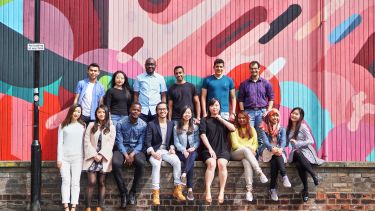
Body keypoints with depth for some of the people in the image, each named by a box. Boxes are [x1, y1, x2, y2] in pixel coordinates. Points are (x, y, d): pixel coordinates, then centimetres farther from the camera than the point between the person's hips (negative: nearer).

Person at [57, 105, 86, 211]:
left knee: (75, 182, -1)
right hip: (64, 157, 0)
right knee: (66, 181, -4)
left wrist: (84, 157, 1)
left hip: (77, 158, 0)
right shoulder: (63, 125, 6)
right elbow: (60, 143, 4)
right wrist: (59, 158, -2)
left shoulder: (82, 126, 8)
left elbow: (83, 142, 6)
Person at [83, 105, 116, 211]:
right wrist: (94, 155, -10)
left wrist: (101, 155, -12)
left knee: (102, 183, 1)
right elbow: (87, 141, 1)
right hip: (92, 157, 0)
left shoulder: (111, 127, 8)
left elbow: (110, 143, -1)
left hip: (104, 158, 1)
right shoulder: (91, 125, 9)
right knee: (91, 182, -10)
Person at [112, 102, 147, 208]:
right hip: (122, 148, 0)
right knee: (115, 163, -33)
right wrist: (126, 155, -21)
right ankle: (123, 192, -19)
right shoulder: (121, 123, -4)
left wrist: (132, 154, -20)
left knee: (141, 163, -34)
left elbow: (140, 143, -4)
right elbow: (119, 142, -7)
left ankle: (133, 192, -18)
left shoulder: (143, 125, -2)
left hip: (136, 149, 0)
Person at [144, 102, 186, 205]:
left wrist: (172, 148, -4)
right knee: (156, 164, -35)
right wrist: (153, 153, -20)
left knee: (177, 161, -28)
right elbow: (147, 142, -4)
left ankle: (177, 189, -20)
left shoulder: (171, 124, 14)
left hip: (167, 151, 3)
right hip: (155, 151, -3)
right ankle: (156, 193, -37)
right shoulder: (151, 124, 2)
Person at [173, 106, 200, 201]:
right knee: (191, 161, -34)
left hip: (192, 151, 2)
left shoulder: (195, 127, 17)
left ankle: (184, 174, -57)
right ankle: (190, 189, -45)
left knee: (192, 156, -38)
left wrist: (193, 148, -13)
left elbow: (197, 141, 9)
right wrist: (184, 150, -17)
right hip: (181, 152, -2)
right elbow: (176, 142, 1)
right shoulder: (176, 128, 11)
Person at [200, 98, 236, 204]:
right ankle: (208, 192, -38)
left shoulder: (223, 120, 22)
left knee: (222, 164, -31)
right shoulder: (205, 120, 14)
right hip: (209, 149, -1)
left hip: (223, 149, 2)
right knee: (211, 164, -33)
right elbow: (203, 135, -1)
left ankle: (221, 192, -31)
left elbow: (233, 129, 2)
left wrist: (221, 119, 2)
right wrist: (210, 149, -13)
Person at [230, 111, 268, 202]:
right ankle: (260, 173, -50)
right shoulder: (235, 129, 7)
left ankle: (249, 189, -50)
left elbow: (255, 143, 11)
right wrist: (247, 148, -14)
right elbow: (235, 144, -3)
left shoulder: (252, 129, 19)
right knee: (246, 150, -38)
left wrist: (252, 150, -11)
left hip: (248, 153, 2)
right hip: (236, 153, -2)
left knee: (246, 161, -36)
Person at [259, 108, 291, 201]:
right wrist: (272, 149, -35)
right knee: (275, 156, -37)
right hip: (268, 151, -2)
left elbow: (283, 140, -6)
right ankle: (284, 176, -48)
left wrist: (280, 149, -31)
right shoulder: (263, 129, 5)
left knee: (275, 161, -34)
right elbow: (265, 141, -12)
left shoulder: (281, 129, 13)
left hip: (279, 151, 2)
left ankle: (273, 188, -45)